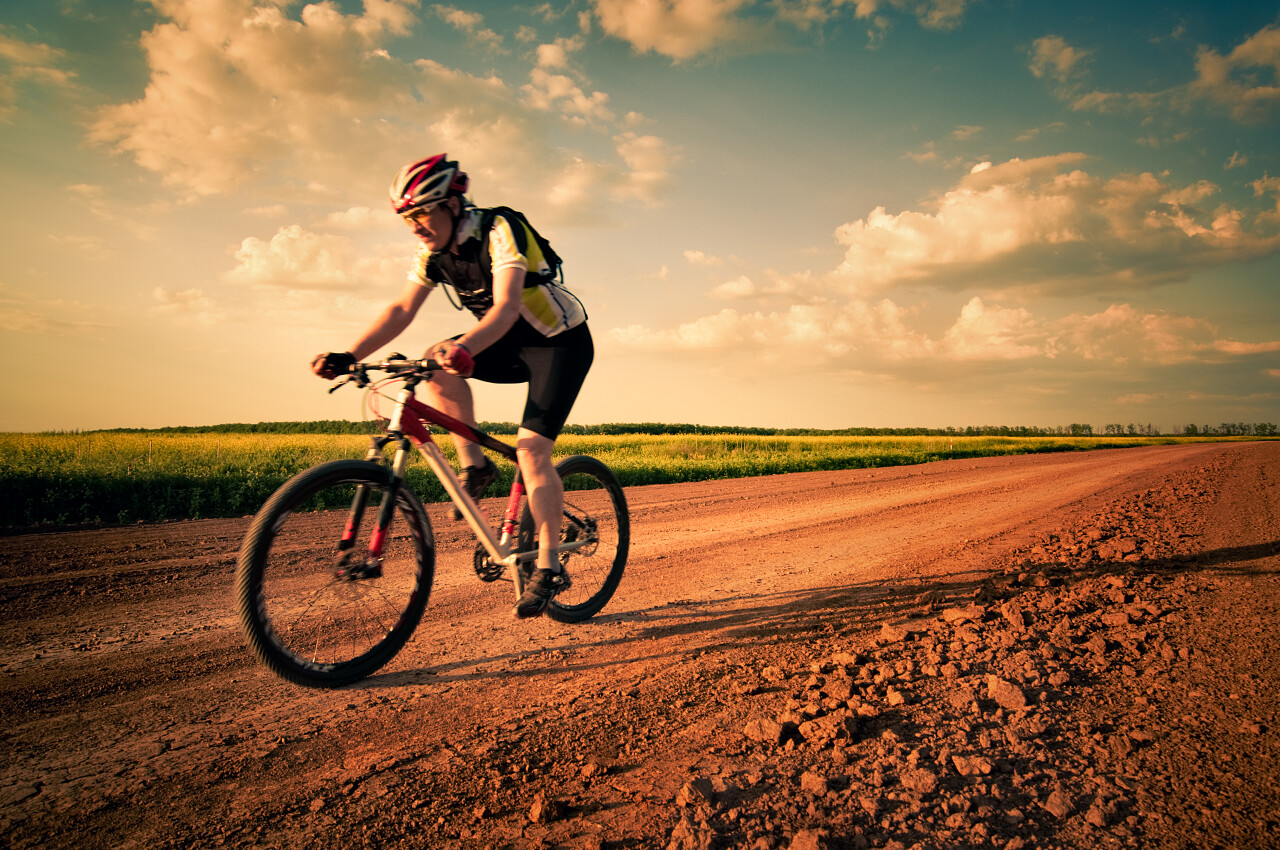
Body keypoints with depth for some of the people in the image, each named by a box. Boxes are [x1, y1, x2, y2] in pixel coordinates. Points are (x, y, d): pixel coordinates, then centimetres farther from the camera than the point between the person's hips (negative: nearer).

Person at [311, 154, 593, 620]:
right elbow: (401, 309, -7)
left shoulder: (500, 230, -25)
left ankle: (549, 566, -8)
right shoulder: (434, 250, -2)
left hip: (562, 341, -7)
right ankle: (475, 465, -6)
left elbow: (506, 305, -38)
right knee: (437, 363, -17)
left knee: (531, 448, -18)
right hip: (514, 343, 7)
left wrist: (464, 348, -56)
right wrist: (349, 356, -20)